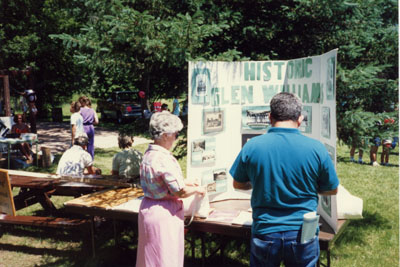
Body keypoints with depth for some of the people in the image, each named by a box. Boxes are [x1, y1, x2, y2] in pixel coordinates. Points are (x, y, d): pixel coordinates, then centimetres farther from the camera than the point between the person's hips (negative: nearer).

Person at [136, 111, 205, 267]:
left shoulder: (149, 154, 3)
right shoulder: (164, 159, -25)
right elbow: (181, 192, -20)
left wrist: (186, 183, 16)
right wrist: (197, 189, -2)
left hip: (148, 207, 9)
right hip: (164, 213, -9)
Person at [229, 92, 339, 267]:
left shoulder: (251, 146, -10)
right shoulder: (316, 148, -11)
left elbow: (238, 184, 5)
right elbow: (332, 190, 2)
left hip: (264, 234, 0)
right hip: (303, 233, 0)